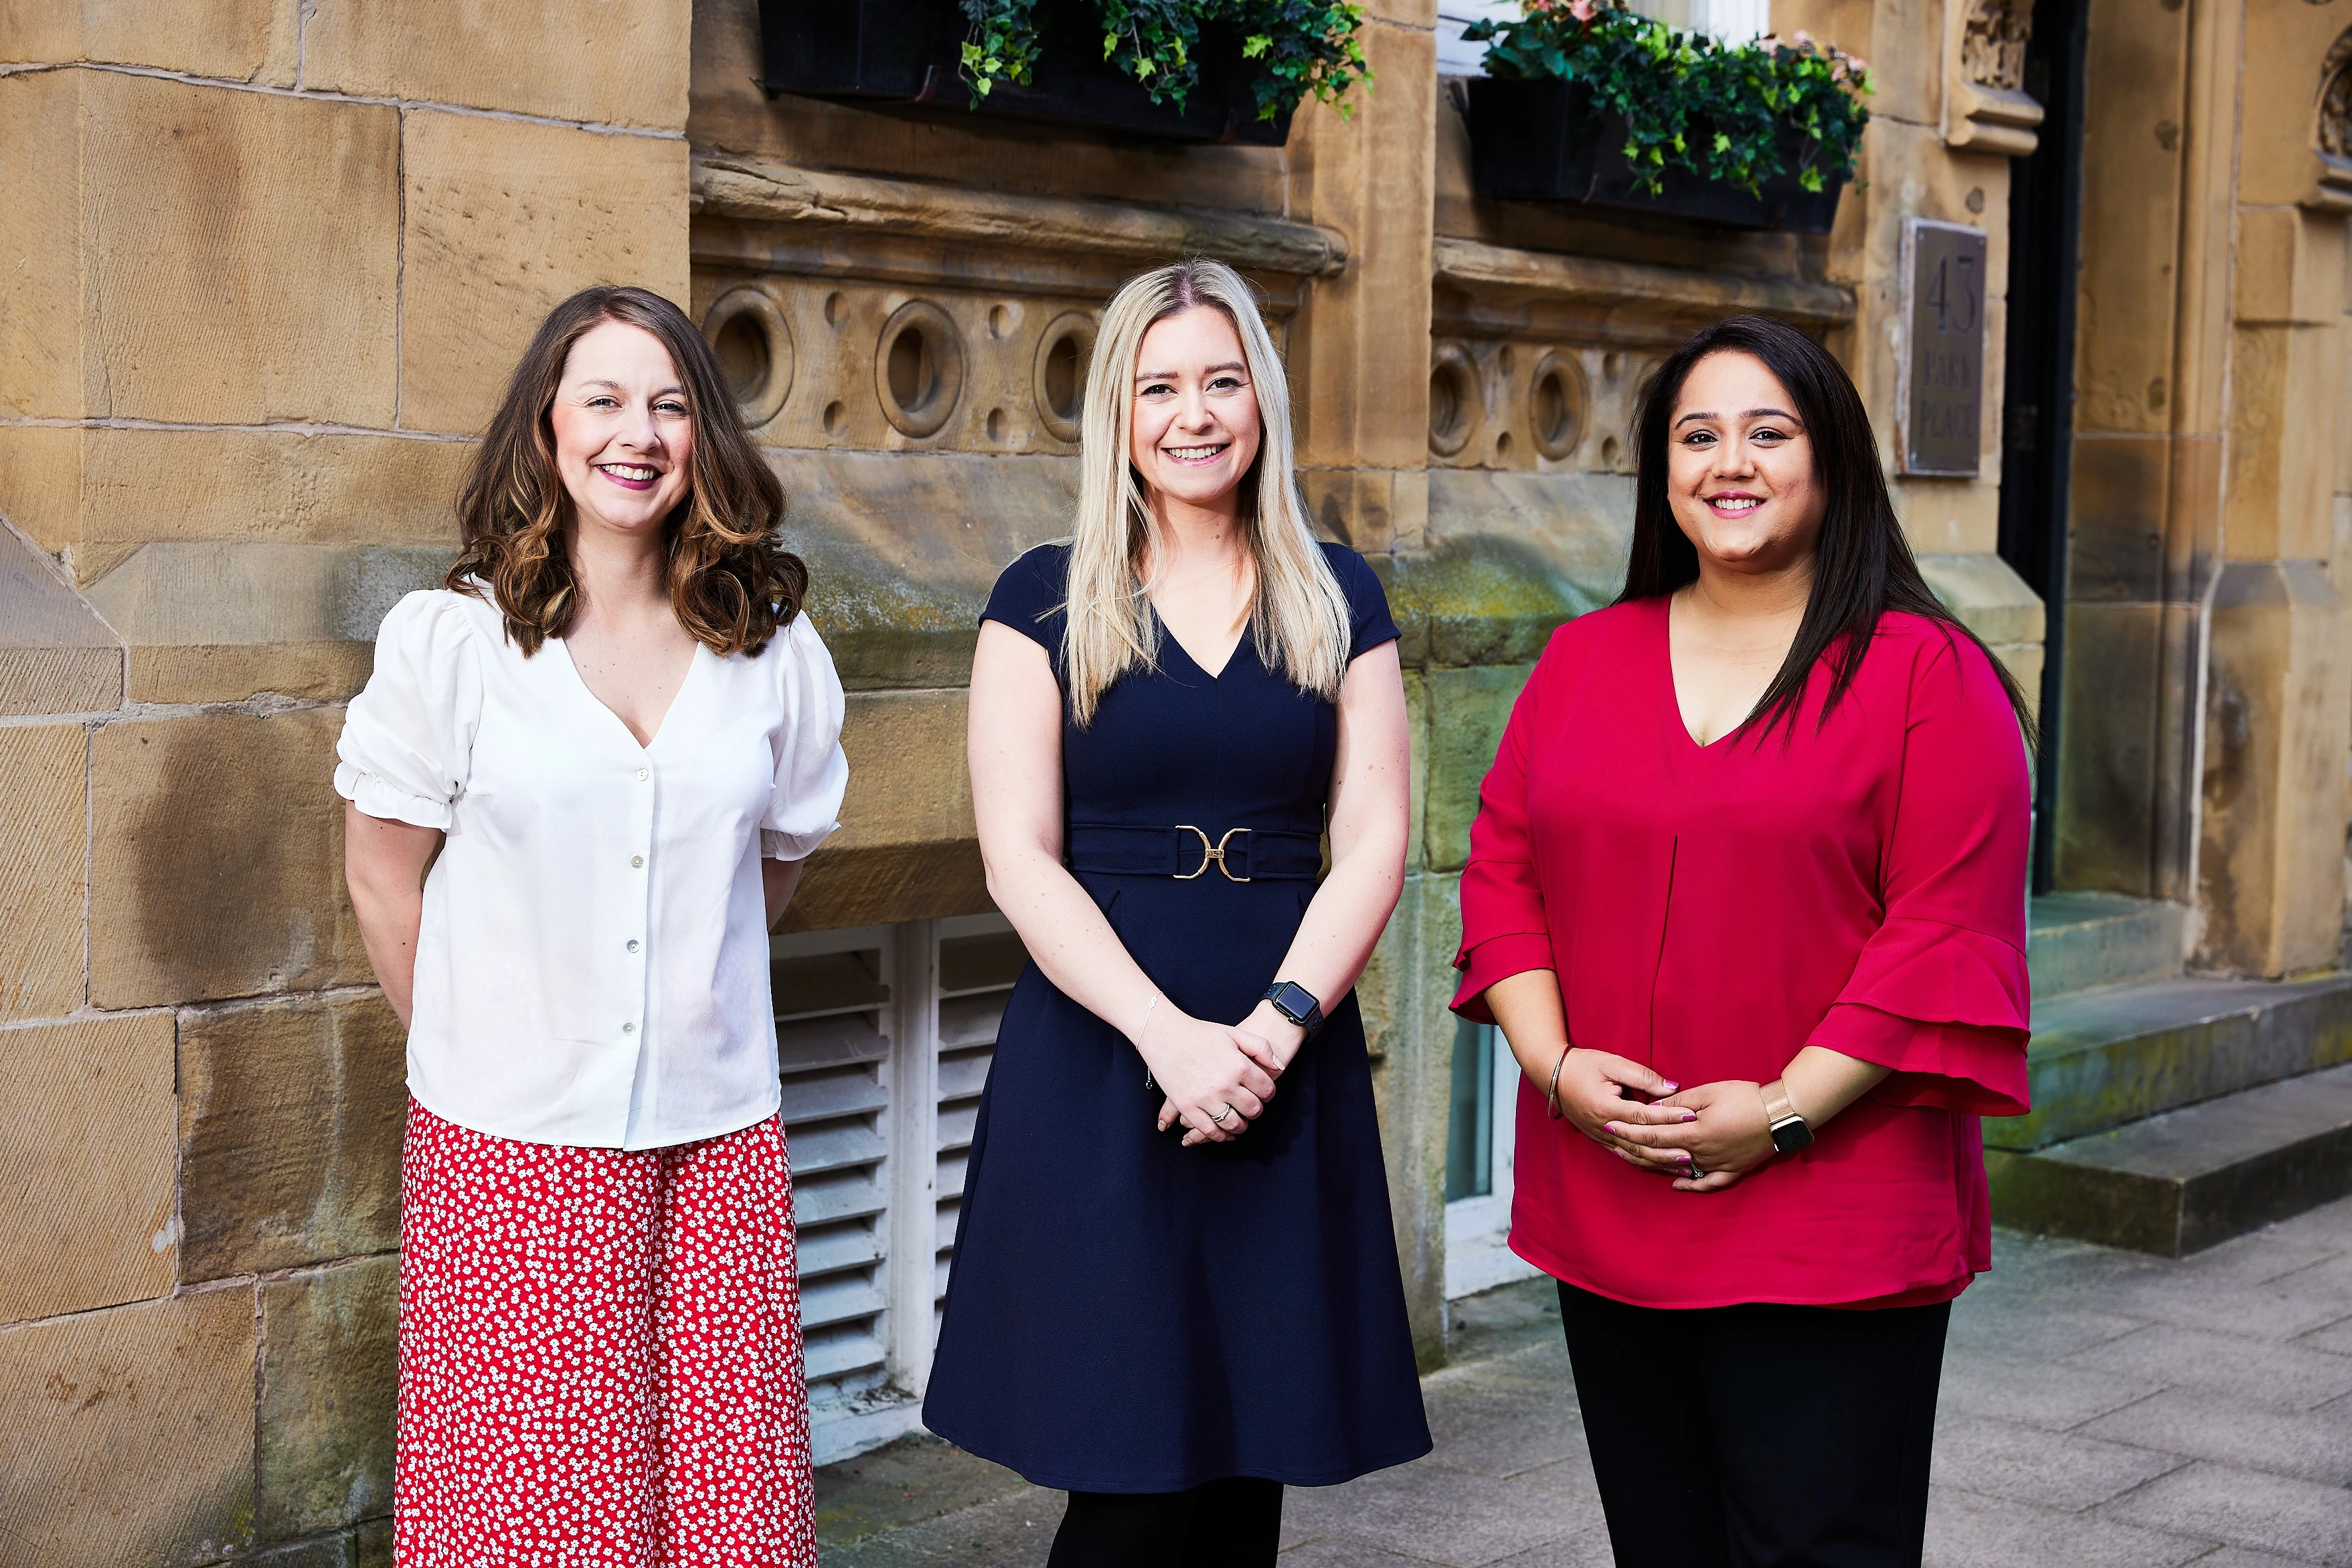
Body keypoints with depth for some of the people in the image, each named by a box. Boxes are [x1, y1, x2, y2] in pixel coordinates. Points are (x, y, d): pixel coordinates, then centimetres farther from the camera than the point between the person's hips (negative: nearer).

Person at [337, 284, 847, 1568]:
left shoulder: (771, 646, 5)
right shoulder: (446, 640, -3)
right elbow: (382, 879, 5)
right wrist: (487, 1045, 10)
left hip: (715, 1142, 2)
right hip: (510, 1146, -2)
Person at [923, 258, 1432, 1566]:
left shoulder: (1338, 600, 10)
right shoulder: (1048, 601, 3)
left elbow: (1373, 845, 3)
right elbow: (1021, 859, -5)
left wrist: (1276, 1022, -12)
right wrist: (1170, 1036, -16)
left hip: (1291, 1064, 2)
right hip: (1098, 1058, -2)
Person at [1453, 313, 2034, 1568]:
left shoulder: (1927, 675, -3)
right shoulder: (1583, 664, 11)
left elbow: (1949, 934, -9)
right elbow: (1501, 872, 9)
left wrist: (1784, 1112, -16)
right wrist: (1555, 1064, -6)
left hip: (1832, 1222, -4)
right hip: (1605, 1217, 4)